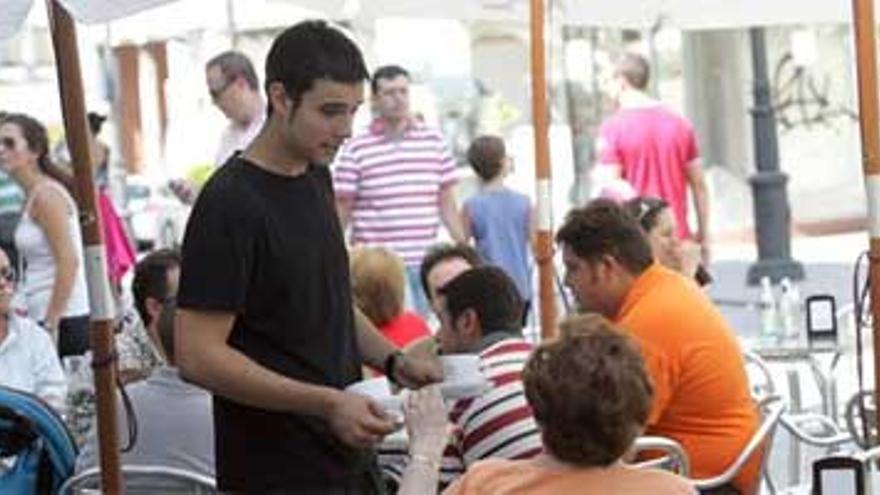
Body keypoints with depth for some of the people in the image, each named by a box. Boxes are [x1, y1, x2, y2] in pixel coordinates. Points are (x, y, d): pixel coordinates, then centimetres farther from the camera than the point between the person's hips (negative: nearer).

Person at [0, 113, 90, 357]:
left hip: (64, 320, -9)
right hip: (46, 318, 9)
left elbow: (69, 262, -18)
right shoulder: (32, 196, 16)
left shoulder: (46, 195, -11)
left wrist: (51, 325, -19)